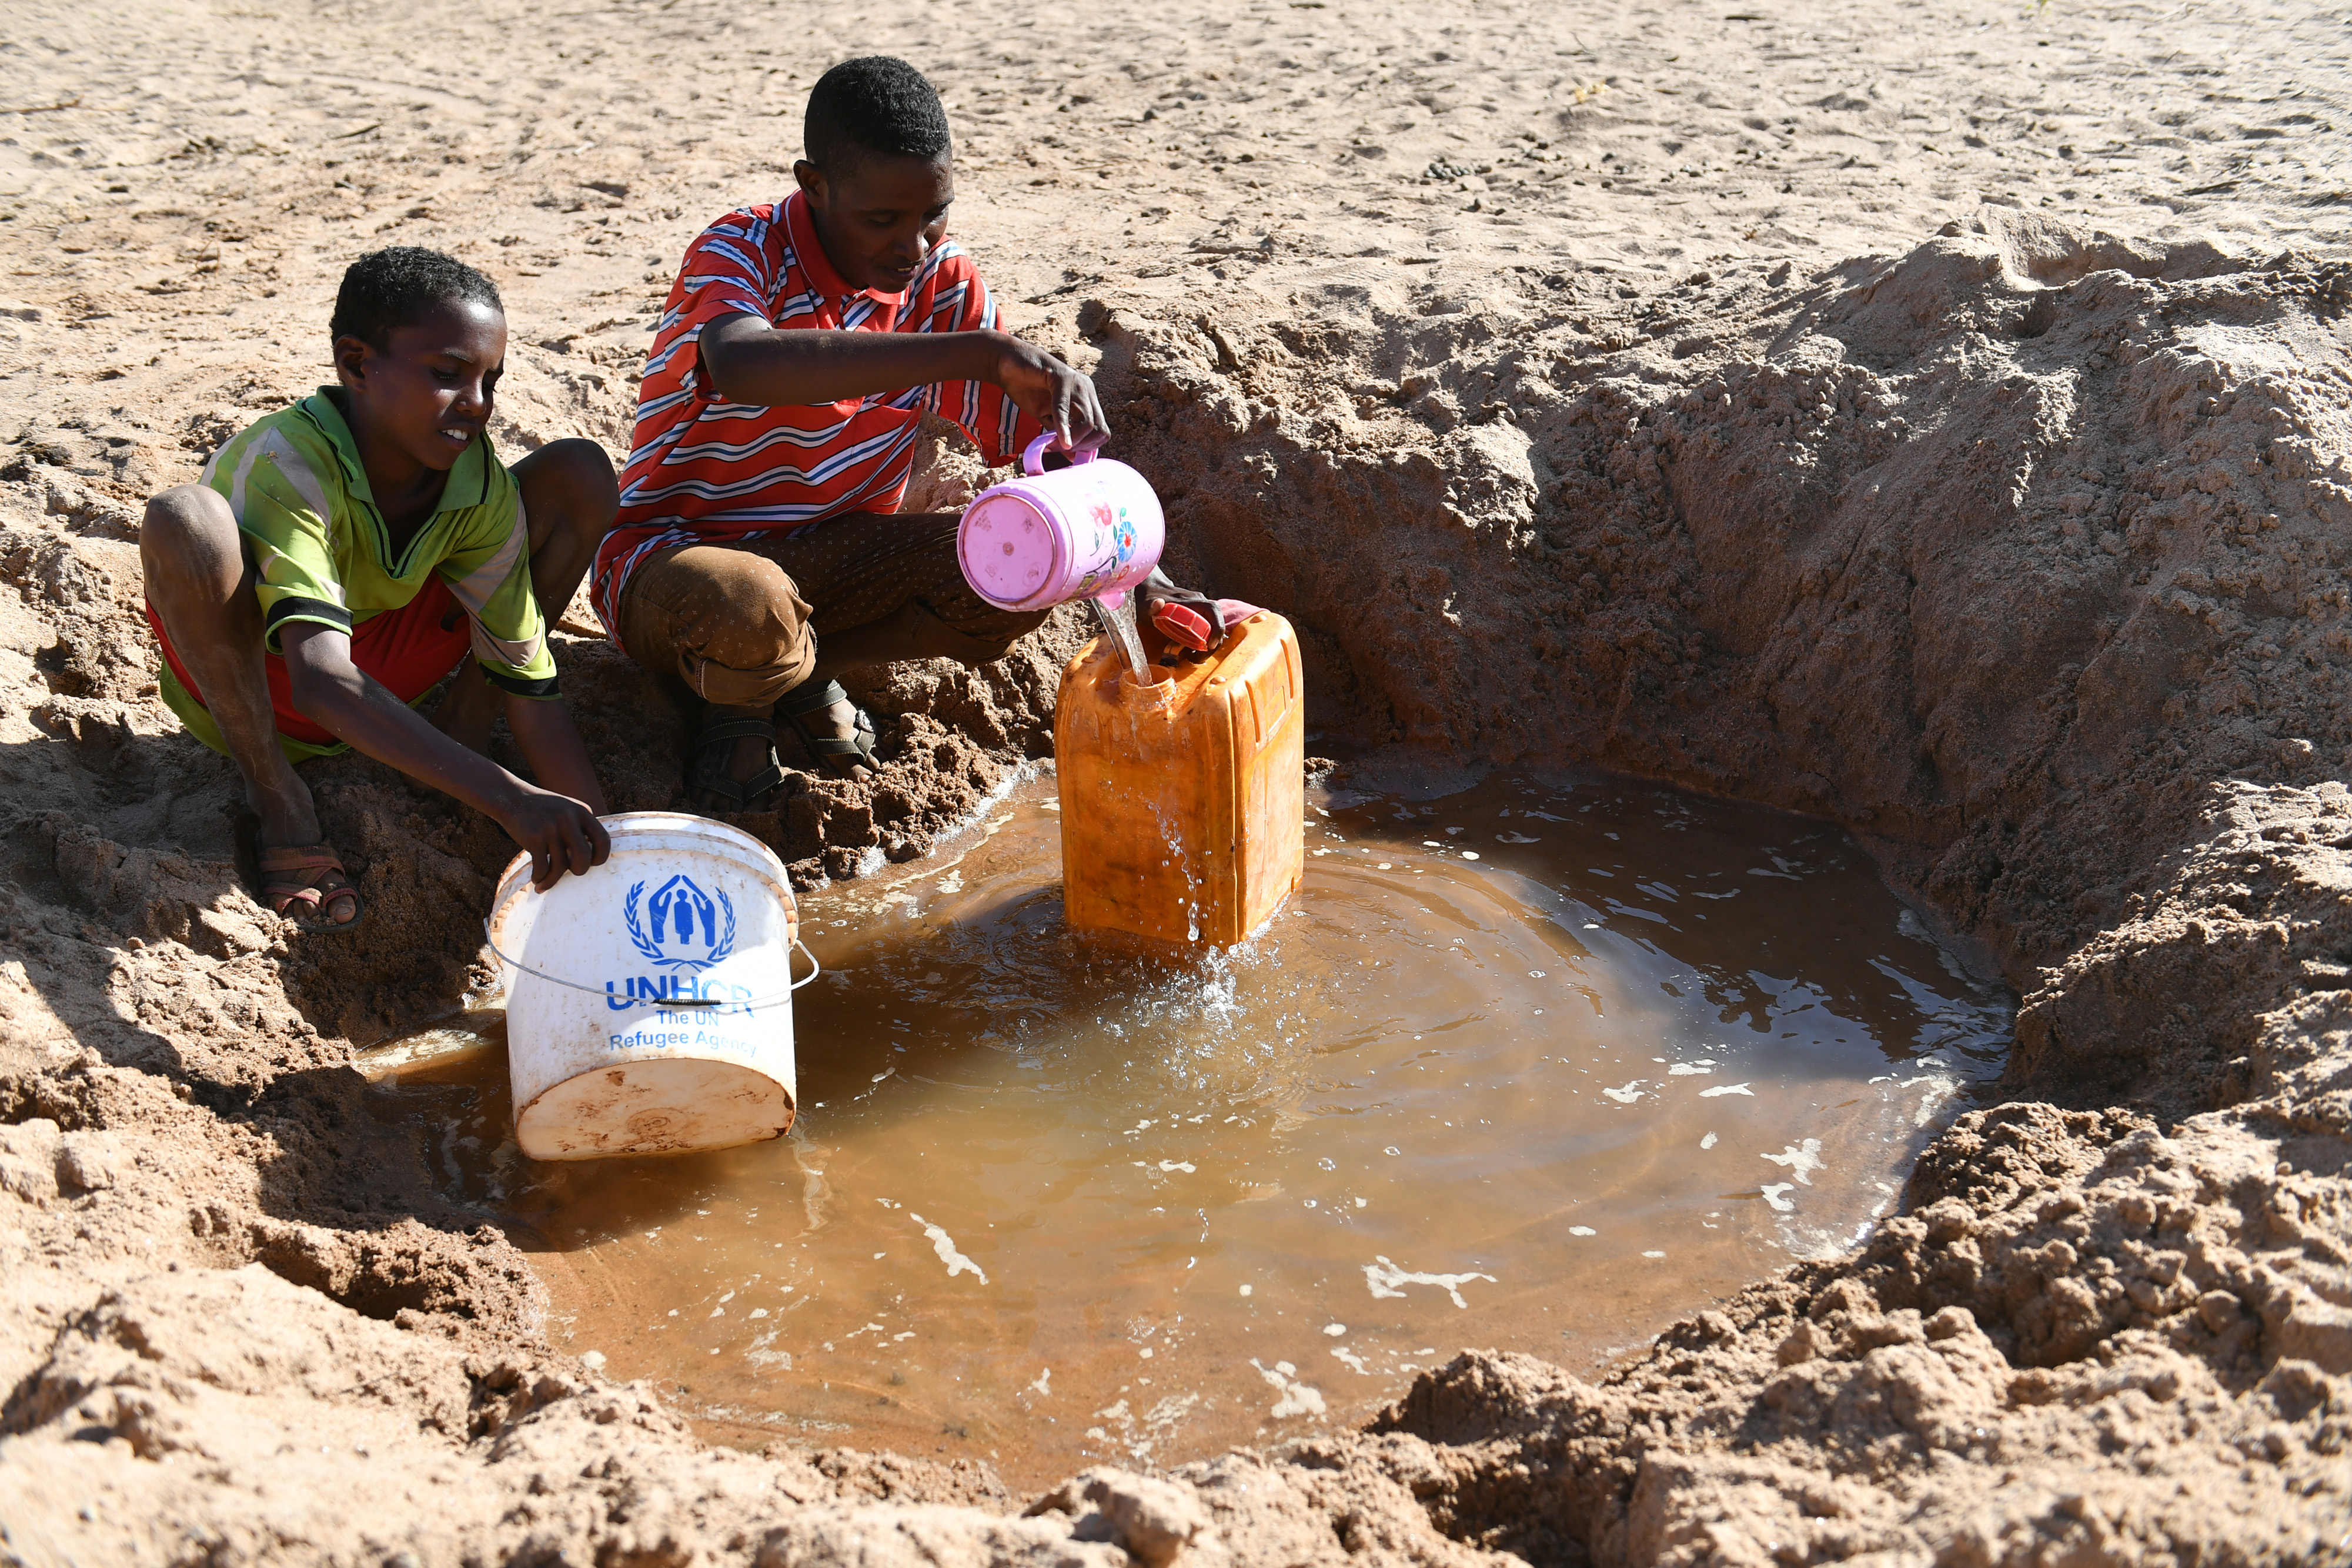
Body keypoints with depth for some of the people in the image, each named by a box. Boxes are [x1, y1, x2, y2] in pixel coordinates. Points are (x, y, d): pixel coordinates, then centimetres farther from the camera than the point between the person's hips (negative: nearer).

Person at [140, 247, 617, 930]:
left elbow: (531, 691, -16)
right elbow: (322, 682, -47)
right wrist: (508, 798, -57)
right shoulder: (287, 463, -34)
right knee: (184, 519, -38)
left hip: (382, 666, 4)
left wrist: (593, 841, -29)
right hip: (246, 684, -4)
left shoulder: (483, 488, -18)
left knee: (579, 476, -11)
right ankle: (276, 794, -14)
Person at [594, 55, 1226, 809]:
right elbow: (741, 368, -47)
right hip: (679, 554, -5)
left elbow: (1046, 441, -4)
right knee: (744, 609, -41)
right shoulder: (739, 253, -22)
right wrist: (984, 351, -51)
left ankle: (807, 668, 2)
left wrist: (1143, 581, -21)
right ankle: (737, 697, -2)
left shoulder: (942, 280, -5)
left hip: (829, 558, 5)